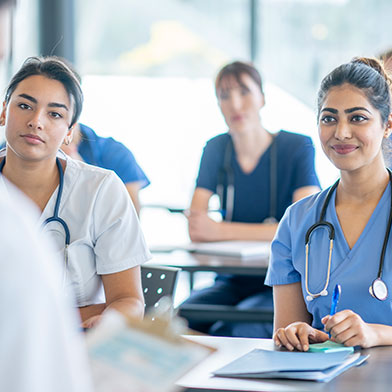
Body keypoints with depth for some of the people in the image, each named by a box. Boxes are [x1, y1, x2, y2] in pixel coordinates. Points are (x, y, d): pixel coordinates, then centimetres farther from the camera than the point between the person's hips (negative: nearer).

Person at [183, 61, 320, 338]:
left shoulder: (298, 147, -4)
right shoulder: (216, 149, 8)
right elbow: (196, 231, -1)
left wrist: (221, 231, -19)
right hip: (234, 281, 4)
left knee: (239, 329, -35)